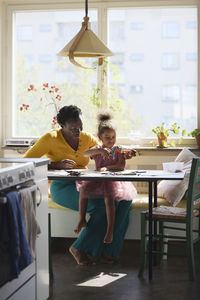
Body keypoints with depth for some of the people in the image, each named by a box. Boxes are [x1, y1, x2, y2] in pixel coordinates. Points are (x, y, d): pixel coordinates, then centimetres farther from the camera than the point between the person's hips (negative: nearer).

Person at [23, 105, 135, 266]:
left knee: (124, 198, -20)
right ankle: (80, 249, -15)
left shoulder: (87, 137, 11)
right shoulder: (51, 138, -4)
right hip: (63, 187, -6)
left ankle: (106, 250, -15)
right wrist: (56, 165, -17)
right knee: (105, 204, -31)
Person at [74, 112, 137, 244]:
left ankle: (110, 230, -26)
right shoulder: (97, 149, 10)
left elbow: (122, 165, -9)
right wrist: (100, 150, -27)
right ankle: (82, 220, -6)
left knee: (109, 197, -30)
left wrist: (107, 168, -21)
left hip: (114, 179, -4)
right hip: (98, 179, 4)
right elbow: (85, 153, -11)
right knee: (83, 189, -20)